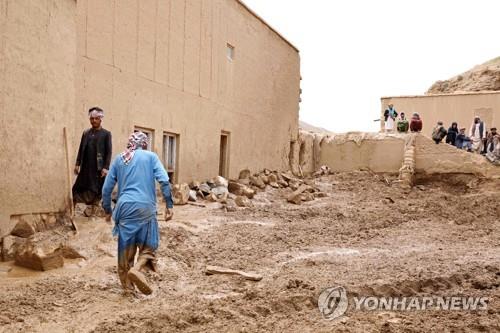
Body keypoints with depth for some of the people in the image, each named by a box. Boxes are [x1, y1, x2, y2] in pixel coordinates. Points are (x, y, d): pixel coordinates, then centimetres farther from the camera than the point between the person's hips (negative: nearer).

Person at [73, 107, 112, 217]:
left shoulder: (106, 134, -1)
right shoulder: (86, 133, 11)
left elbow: (108, 152, -6)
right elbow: (81, 149, 13)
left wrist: (106, 167, -13)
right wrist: (77, 163, 6)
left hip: (98, 167, -4)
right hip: (86, 166, 4)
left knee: (96, 189, 2)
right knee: (79, 187, 5)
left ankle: (91, 210, 11)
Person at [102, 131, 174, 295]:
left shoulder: (118, 159, 15)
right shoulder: (151, 156, 7)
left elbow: (107, 188, 15)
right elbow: (164, 180, -7)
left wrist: (108, 210, 25)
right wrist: (169, 205, -5)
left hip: (125, 207, 3)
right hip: (145, 207, -3)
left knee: (126, 247, 13)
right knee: (148, 245, 8)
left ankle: (127, 283, 18)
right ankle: (137, 269, -18)